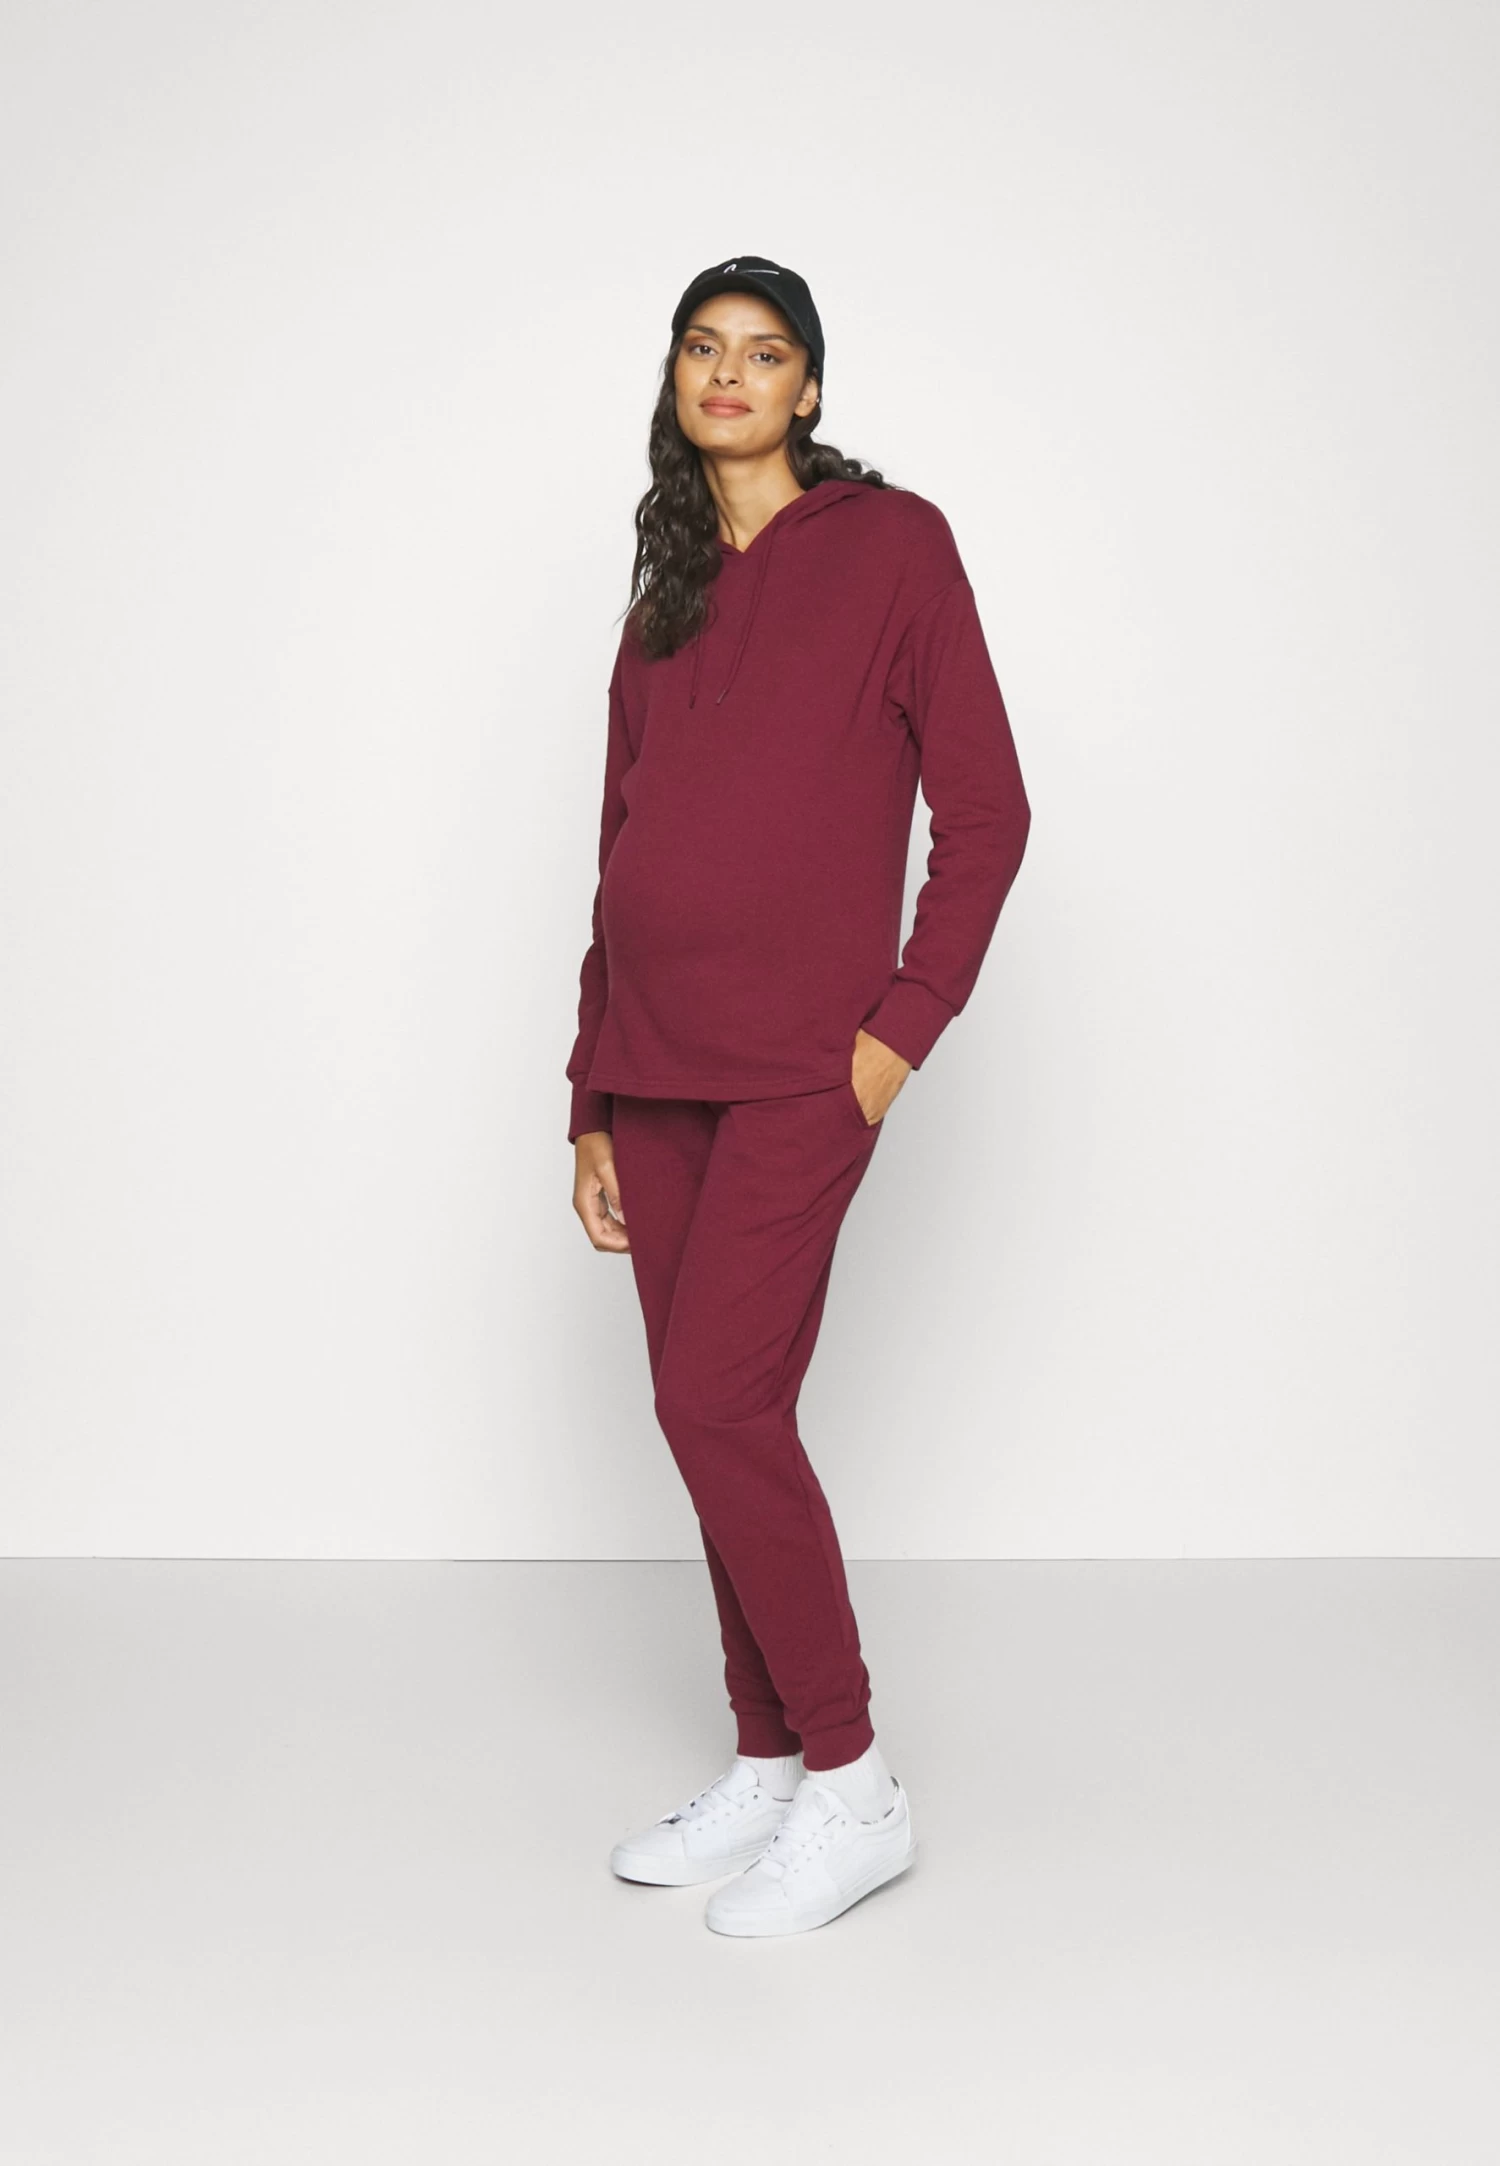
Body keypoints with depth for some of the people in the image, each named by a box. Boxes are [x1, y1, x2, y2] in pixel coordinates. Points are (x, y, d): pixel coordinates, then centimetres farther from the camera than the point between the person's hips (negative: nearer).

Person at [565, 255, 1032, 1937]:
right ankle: (767, 1770, 21)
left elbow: (985, 807, -2)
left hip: (803, 1061, -6)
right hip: (656, 1064, 6)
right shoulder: (662, 599, 17)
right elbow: (619, 853, 17)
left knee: (714, 1399, -12)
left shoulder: (891, 543, 1)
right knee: (722, 1416, 8)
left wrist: (907, 1024, -11)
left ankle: (851, 1786, 3)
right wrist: (592, 1104, 14)